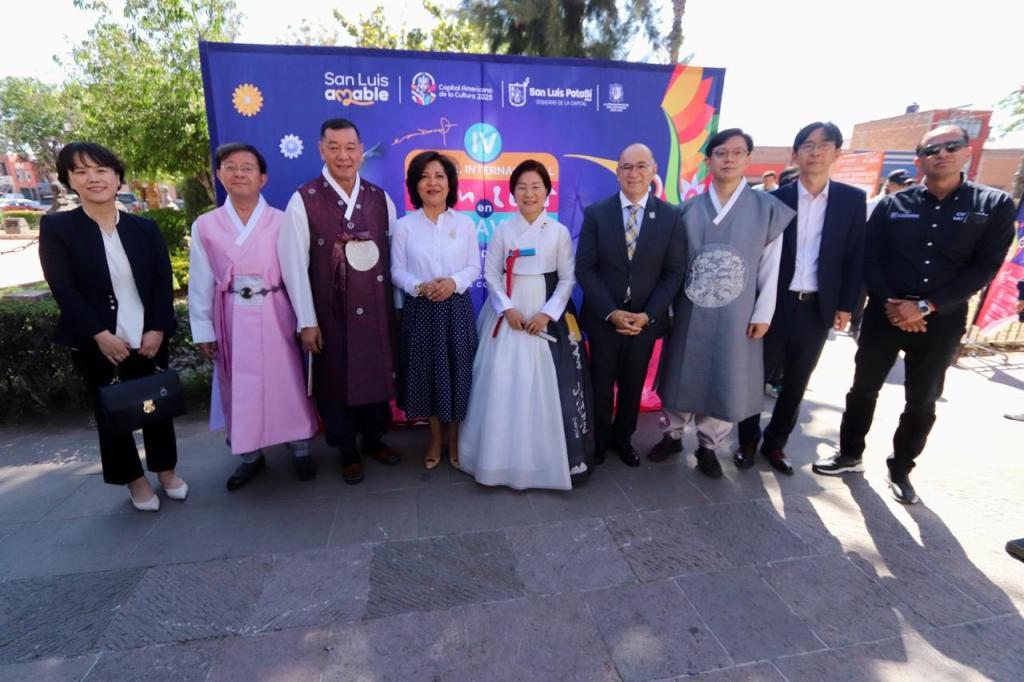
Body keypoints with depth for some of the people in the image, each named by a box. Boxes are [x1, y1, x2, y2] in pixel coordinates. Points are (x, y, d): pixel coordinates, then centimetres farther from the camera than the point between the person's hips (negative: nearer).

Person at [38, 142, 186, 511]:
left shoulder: (145, 227, 4)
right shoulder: (55, 227, -3)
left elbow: (163, 281, 0)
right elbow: (63, 289, -9)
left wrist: (156, 330, -10)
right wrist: (100, 335, -16)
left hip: (148, 338, 2)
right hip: (95, 343, -1)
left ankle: (166, 469, 31)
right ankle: (134, 480, 29)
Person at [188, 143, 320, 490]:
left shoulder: (281, 221, -2)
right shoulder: (205, 226, 3)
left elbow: (297, 273, -2)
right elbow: (201, 283, 5)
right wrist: (203, 330, 3)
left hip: (275, 315, -2)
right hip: (232, 319, 2)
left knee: (288, 381, 6)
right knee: (239, 387, 11)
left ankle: (300, 448, 24)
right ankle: (250, 454, 29)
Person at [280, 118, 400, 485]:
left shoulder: (380, 199, 3)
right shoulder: (303, 201, -7)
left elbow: (394, 257, 5)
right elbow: (294, 265, -8)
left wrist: (397, 302, 5)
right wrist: (308, 321, -8)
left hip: (377, 309, 3)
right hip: (331, 312, -3)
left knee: (378, 374, 14)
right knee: (336, 381, 10)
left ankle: (374, 440, 38)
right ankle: (347, 452, 32)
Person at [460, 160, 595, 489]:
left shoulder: (560, 232, 2)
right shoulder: (503, 230, 4)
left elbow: (567, 278, 1)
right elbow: (491, 273, 2)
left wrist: (547, 313, -11)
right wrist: (508, 308, -11)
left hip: (548, 315, 0)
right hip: (508, 313, 1)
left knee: (546, 385, 0)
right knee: (504, 385, 1)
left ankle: (548, 457, 15)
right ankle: (507, 456, 16)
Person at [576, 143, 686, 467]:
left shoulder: (671, 216, -2)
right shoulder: (595, 213, -5)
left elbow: (673, 272, -2)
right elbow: (584, 268, -8)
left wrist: (647, 314, -13)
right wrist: (611, 312, -15)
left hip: (645, 319, 1)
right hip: (603, 318, -1)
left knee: (633, 385, 15)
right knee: (601, 384, 12)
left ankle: (623, 438, 38)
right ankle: (600, 439, 35)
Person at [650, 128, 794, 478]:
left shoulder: (768, 207, 0)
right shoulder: (689, 209, 2)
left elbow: (771, 265, 0)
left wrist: (763, 313, -4)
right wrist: (667, 306, 1)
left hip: (737, 313, 0)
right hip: (690, 310, 1)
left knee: (727, 381, 7)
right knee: (683, 375, 11)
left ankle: (708, 446, 27)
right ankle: (672, 435, 30)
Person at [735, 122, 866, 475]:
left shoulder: (852, 199, 4)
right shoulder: (775, 199, -3)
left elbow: (854, 256, 4)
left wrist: (846, 305, 0)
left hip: (819, 307, 3)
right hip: (776, 303, -2)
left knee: (797, 381, 12)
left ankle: (776, 442, 29)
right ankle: (748, 441, 24)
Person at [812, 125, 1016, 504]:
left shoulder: (995, 205, 1)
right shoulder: (892, 205, 3)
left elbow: (985, 267, -6)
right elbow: (870, 259, 0)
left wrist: (925, 306, -16)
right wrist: (889, 303, -14)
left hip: (942, 321, 0)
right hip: (885, 314, 1)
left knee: (922, 403, 10)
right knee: (864, 388, 9)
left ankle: (900, 469, 28)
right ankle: (850, 454, 27)